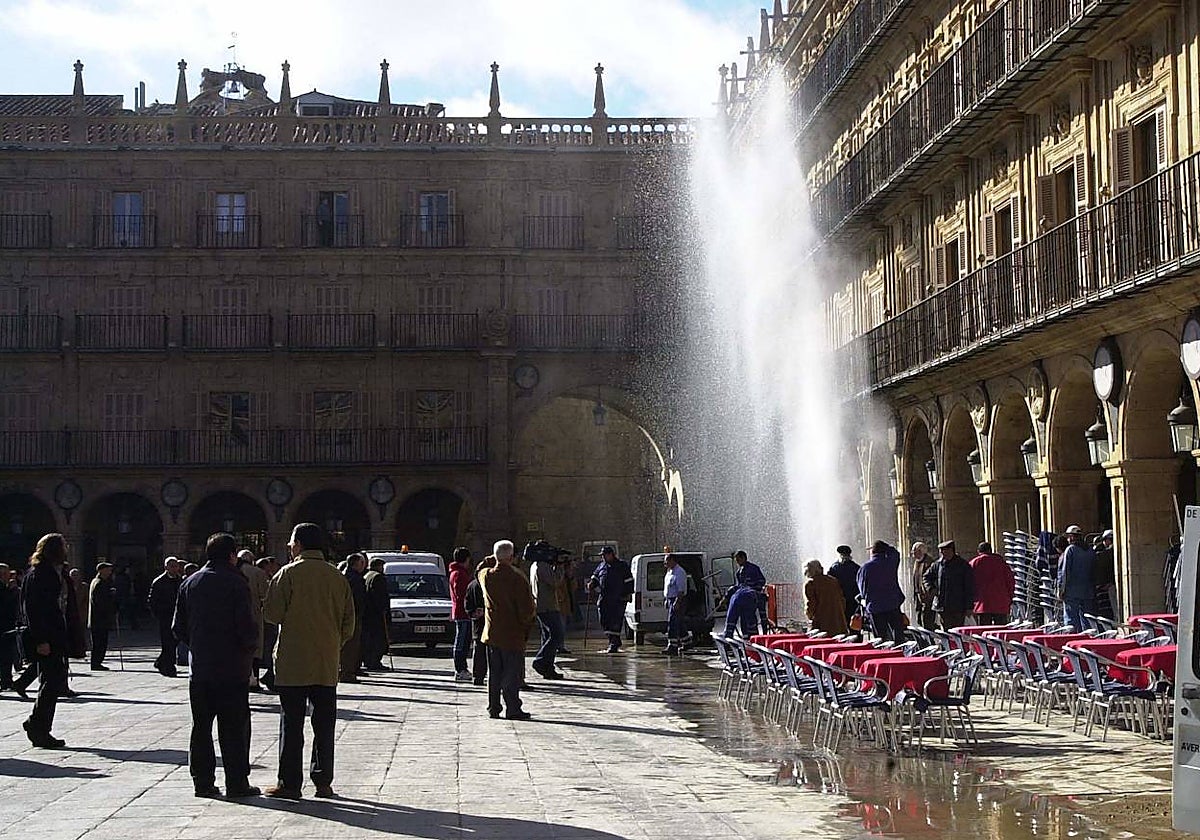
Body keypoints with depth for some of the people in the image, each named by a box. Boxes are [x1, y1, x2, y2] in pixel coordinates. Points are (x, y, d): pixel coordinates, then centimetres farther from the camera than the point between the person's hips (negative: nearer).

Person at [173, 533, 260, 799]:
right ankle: (237, 783, 2)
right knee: (234, 727, 1)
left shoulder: (190, 583, 7)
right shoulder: (236, 583, -10)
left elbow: (178, 627, 8)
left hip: (200, 667, 5)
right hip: (232, 667, -5)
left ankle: (203, 782, 12)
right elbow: (247, 626, -16)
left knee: (201, 727, 11)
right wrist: (251, 647, 3)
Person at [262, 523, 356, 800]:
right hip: (327, 665, 4)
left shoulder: (288, 574, -7)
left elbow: (272, 614, -8)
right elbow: (349, 622, 7)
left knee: (291, 724, 1)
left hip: (293, 663, -4)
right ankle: (323, 781, 9)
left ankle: (289, 783, 2)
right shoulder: (337, 577, 5)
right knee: (324, 724, 9)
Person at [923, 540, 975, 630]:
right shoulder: (938, 564, 10)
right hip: (941, 606, 5)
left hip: (958, 609, -4)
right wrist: (932, 588, 7)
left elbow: (969, 587, -3)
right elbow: (927, 576, 27)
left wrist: (969, 607, -7)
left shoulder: (963, 565, -3)